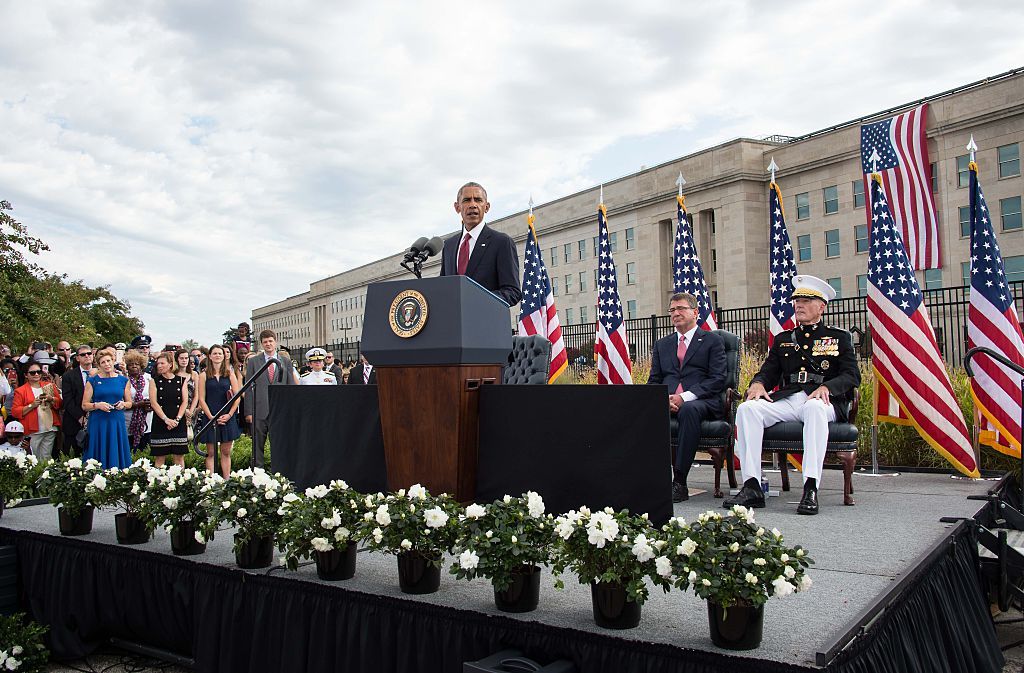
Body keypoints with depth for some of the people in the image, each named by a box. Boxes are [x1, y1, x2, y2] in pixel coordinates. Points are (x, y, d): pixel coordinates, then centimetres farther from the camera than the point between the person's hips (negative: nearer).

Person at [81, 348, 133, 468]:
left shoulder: (123, 380, 9)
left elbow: (129, 403, 15)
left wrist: (123, 404, -6)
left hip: (117, 422, 1)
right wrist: (98, 405, -15)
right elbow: (84, 405, 3)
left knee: (117, 456, 2)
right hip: (98, 423, -1)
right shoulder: (92, 381, 4)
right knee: (100, 456, -1)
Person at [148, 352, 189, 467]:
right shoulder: (154, 381, 4)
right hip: (160, 423, -1)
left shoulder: (181, 380, 7)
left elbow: (185, 402, 3)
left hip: (179, 423, 1)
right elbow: (153, 402, -3)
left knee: (179, 457, 2)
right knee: (159, 457, 0)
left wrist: (177, 419, -11)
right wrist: (166, 419, -12)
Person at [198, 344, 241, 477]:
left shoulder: (230, 373, 7)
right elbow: (201, 399, 0)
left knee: (226, 452, 6)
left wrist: (230, 414, -8)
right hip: (210, 417, -1)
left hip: (228, 418, 1)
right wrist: (211, 417, -10)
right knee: (211, 453, 3)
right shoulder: (204, 375, 3)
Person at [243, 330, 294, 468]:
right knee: (257, 445, 4)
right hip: (259, 411, 0)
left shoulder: (286, 361, 9)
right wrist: (248, 412, -3)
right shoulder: (253, 361, 7)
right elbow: (248, 388, 4)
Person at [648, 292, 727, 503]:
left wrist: (685, 397, -14)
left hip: (700, 401, -3)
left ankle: (679, 482, -35)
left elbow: (717, 379, 0)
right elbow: (654, 380, 19)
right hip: (667, 401, 4)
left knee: (689, 410, -39)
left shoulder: (712, 341, 12)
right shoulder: (662, 345, 26)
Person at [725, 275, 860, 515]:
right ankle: (752, 487, -31)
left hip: (820, 400, -3)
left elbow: (852, 376, 4)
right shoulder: (782, 339, 26)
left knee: (814, 408, -40)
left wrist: (826, 387, -17)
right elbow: (768, 371, 17)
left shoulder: (839, 338, 16)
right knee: (747, 409, -26)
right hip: (786, 400, 3)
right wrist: (758, 384, -8)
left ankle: (810, 489, -44)